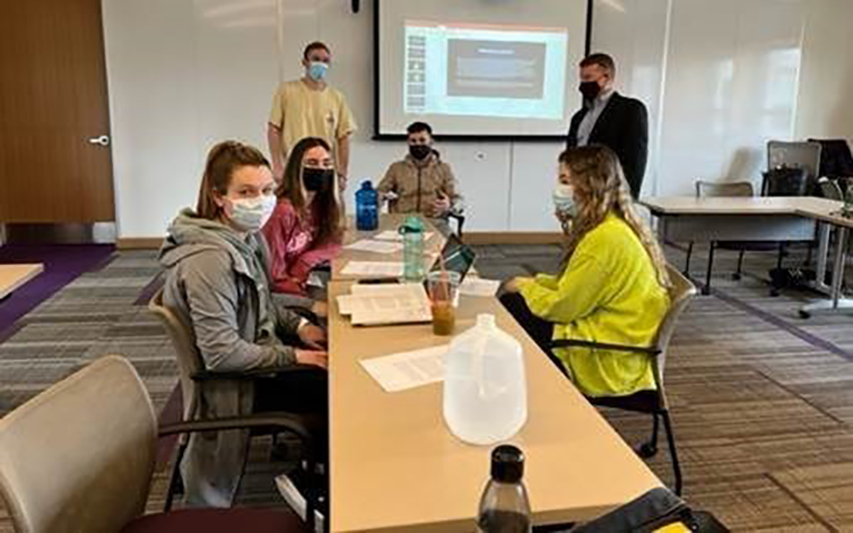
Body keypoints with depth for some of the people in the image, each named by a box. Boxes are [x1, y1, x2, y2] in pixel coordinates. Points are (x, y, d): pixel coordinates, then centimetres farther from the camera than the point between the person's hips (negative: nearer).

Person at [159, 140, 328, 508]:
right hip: (235, 385, -9)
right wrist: (294, 355, -21)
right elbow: (223, 353, -29)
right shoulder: (209, 259, -28)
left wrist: (298, 326, 0)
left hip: (254, 360, 9)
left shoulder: (244, 236, 0)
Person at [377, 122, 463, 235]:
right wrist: (382, 196, -13)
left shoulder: (444, 168, 17)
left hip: (435, 222, 0)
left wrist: (450, 206, -15)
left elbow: (458, 200, 10)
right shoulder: (396, 168, 19)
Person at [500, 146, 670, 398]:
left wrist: (525, 288, -2)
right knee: (511, 303, 6)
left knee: (511, 310, -4)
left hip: (610, 361, -9)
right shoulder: (615, 226, 8)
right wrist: (534, 283, 1)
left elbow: (562, 307, -19)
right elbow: (574, 286, 12)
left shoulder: (606, 238, -23)